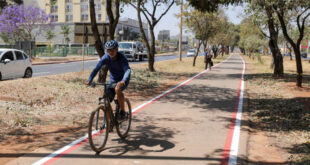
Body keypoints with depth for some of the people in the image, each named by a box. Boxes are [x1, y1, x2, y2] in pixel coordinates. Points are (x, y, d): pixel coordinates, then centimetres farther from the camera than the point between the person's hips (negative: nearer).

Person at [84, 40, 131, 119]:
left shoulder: (122, 57, -26)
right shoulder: (105, 58, -16)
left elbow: (127, 70, -40)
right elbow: (96, 69, -21)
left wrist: (123, 81, -58)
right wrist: (89, 80, -36)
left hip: (123, 80, -4)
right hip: (113, 80, 4)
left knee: (117, 89, -35)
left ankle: (122, 111, -15)